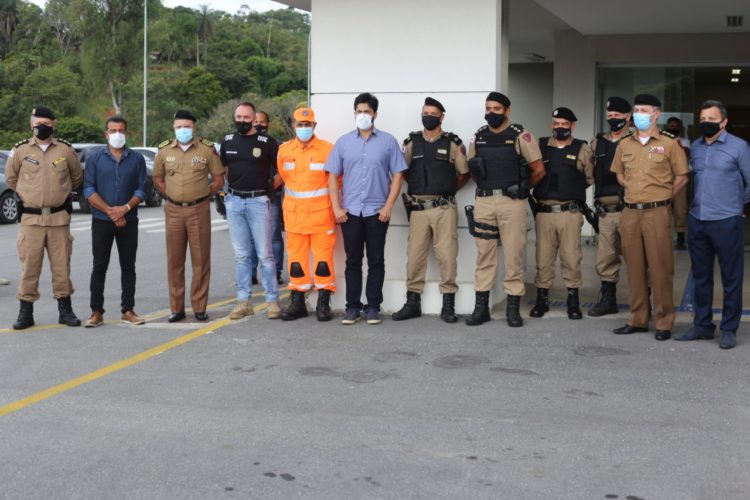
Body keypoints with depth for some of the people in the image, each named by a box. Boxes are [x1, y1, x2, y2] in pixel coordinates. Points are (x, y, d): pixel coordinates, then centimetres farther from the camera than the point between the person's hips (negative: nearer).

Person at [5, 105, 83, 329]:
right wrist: (28, 195, 13)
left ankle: (65, 309, 16)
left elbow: (77, 177, 17)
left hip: (59, 217, 1)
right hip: (31, 218, -1)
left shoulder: (66, 149, 3)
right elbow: (10, 178, 14)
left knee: (61, 265, 6)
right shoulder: (20, 150, 0)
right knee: (29, 266, 1)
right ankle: (26, 312, 9)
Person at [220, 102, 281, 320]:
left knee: (264, 254, -2)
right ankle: (243, 301, 13)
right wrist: (230, 185, 12)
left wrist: (270, 185, -3)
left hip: (258, 201, -4)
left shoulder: (266, 142, -3)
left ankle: (272, 300, 3)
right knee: (241, 255, 8)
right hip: (234, 202, 4)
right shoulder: (227, 142, 10)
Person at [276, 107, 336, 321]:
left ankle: (323, 303, 6)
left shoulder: (327, 149, -4)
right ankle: (297, 302, 15)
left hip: (321, 214, -3)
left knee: (323, 258, -1)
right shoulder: (284, 150, 7)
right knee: (296, 258, 7)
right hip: (293, 215, 3)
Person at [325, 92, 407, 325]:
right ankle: (353, 307, 13)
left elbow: (397, 174, 1)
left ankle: (373, 307, 12)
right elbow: (333, 176, 7)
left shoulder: (387, 141, 3)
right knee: (353, 260, 6)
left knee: (376, 261, 4)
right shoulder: (343, 142, 7)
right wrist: (336, 208, -2)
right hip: (350, 212, 1)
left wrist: (388, 206, -7)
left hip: (377, 212, -1)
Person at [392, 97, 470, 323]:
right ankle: (412, 303, 12)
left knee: (447, 256, -3)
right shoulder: (412, 142, 9)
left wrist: (447, 190, 8)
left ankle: (448, 304, 5)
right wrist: (421, 187, 9)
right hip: (418, 208, 2)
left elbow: (464, 174, 9)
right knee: (415, 256, 4)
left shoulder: (453, 143, 3)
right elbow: (404, 172, 15)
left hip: (444, 208, -2)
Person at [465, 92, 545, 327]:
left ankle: (513, 308, 7)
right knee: (484, 255, 6)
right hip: (484, 202, 4)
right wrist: (487, 186, 13)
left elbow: (539, 170, 1)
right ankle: (481, 306, 11)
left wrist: (520, 188, 10)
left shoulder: (521, 136, -2)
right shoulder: (477, 138, 10)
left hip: (512, 202, -3)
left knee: (513, 255, 0)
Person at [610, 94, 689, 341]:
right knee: (634, 268, 9)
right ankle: (638, 319, 18)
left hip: (657, 212, -4)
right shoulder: (625, 144, 11)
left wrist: (661, 198, 2)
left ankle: (664, 323, 4)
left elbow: (681, 177, 1)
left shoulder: (669, 143, -2)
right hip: (630, 212, 5)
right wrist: (634, 191, 11)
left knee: (660, 268, -3)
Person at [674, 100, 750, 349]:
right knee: (701, 276, 12)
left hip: (726, 222, -5)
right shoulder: (695, 147, 10)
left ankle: (729, 329, 9)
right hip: (697, 221, 5)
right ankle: (702, 325, 22)